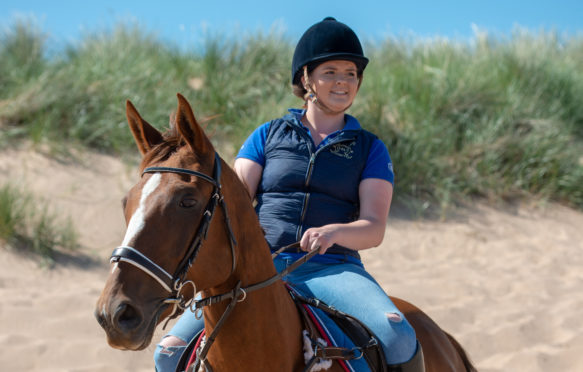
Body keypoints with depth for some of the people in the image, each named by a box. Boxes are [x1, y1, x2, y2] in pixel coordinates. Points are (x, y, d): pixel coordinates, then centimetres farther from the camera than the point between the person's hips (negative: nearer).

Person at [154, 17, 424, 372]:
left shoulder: (370, 149, 13)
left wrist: (333, 231, -22)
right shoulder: (268, 136, 16)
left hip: (332, 269, -1)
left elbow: (374, 228, 1)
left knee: (398, 339, -33)